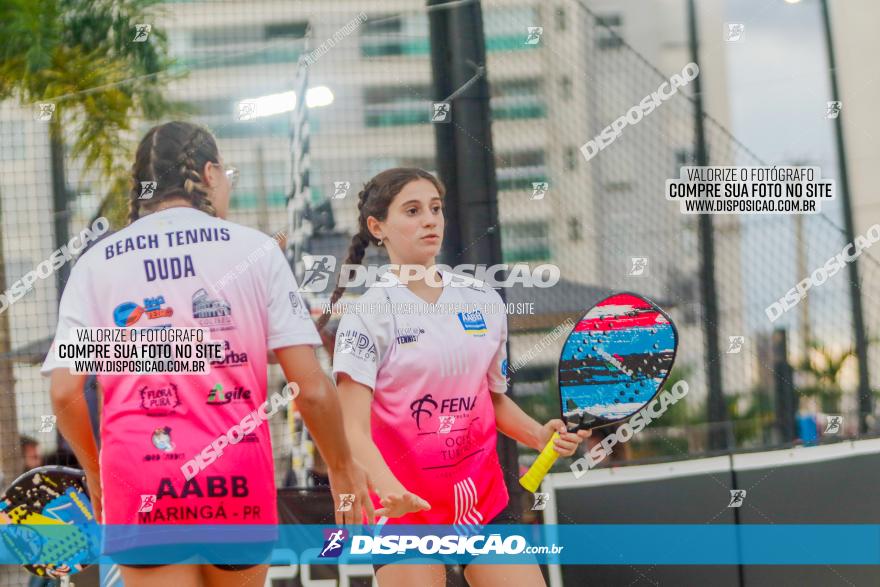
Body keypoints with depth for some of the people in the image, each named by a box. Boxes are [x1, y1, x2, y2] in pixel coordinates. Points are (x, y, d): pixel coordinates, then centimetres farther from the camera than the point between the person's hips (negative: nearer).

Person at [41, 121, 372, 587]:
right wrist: (342, 467, 13)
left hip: (139, 480, 0)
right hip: (239, 476, 0)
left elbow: (64, 393, -1)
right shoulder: (253, 248, 3)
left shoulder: (95, 263, 6)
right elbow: (310, 387, -2)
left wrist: (94, 472, 16)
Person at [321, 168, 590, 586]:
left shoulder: (485, 302, 7)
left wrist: (539, 435, 0)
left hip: (485, 501, 4)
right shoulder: (369, 313, -7)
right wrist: (390, 489, -33)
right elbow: (353, 428, -16)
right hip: (405, 507, -4)